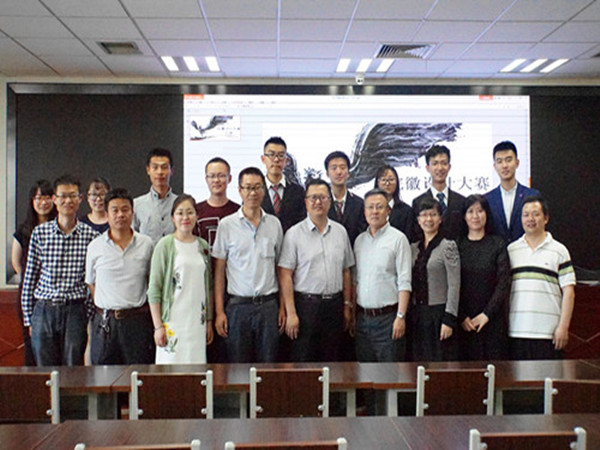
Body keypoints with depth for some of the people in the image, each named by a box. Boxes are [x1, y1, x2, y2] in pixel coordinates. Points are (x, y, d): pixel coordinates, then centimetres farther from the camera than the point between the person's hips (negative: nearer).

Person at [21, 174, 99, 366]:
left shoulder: (91, 236, -1)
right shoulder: (39, 233, 3)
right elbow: (29, 277, 7)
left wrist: (91, 316, 1)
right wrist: (28, 318, 7)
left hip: (75, 312, -1)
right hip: (44, 310, 1)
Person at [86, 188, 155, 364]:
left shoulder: (146, 244, 4)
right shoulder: (95, 247, 4)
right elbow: (90, 283, 12)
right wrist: (106, 310, 5)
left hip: (138, 321, 0)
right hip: (105, 322, 0)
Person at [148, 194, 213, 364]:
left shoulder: (203, 246, 10)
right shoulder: (165, 245, -3)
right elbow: (154, 289, -5)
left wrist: (209, 321, 13)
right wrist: (158, 326, -9)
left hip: (198, 322, 4)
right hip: (173, 321, -4)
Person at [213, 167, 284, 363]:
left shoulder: (274, 224, 7)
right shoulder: (226, 225, 1)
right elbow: (219, 271, 2)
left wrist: (283, 306, 6)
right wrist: (219, 312, -3)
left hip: (268, 304, 2)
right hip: (238, 305, -1)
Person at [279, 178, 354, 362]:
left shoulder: (340, 231, 9)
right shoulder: (294, 233, -3)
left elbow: (346, 271, 13)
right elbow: (285, 275, -7)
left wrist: (347, 305, 10)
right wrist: (291, 313, -11)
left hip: (335, 305, 4)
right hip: (306, 304, -3)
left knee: (333, 360, 9)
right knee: (303, 361, 1)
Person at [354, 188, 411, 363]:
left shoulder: (398, 239, -5)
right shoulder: (359, 240, 11)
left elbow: (404, 282, -9)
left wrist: (401, 316, -15)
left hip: (387, 317, -5)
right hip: (362, 317, 5)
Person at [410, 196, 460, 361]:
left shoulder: (448, 246, -5)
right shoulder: (413, 248, 11)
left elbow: (454, 286, -9)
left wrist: (449, 319, -14)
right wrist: (406, 315, 8)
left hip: (439, 313, -5)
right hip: (417, 315, 5)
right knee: (419, 364, 7)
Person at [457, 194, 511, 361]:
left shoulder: (497, 244, 4)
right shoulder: (457, 245, 5)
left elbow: (504, 283, -3)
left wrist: (487, 314, -9)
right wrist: (462, 316, -6)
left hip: (492, 319, 0)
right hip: (464, 321, 0)